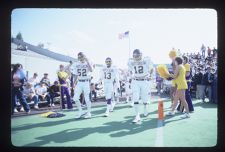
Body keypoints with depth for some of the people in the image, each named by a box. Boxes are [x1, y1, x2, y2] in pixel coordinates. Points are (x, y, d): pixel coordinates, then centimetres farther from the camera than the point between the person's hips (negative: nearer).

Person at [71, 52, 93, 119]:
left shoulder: (88, 63, -4)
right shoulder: (76, 64, 8)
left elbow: (91, 70, -25)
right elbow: (76, 75, 14)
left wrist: (87, 61, -24)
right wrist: (74, 83, 11)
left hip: (86, 82, -4)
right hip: (79, 83, 4)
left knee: (87, 98, 0)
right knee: (75, 98, -2)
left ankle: (89, 113, 15)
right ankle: (80, 111, 16)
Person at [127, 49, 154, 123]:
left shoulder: (146, 60, -10)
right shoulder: (130, 62, -5)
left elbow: (151, 68, 8)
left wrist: (149, 75, -1)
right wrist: (132, 76, 2)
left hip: (145, 81, -1)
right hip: (135, 82, 1)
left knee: (145, 97, 9)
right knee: (135, 98, -10)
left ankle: (145, 108, 41)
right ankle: (137, 116, -5)